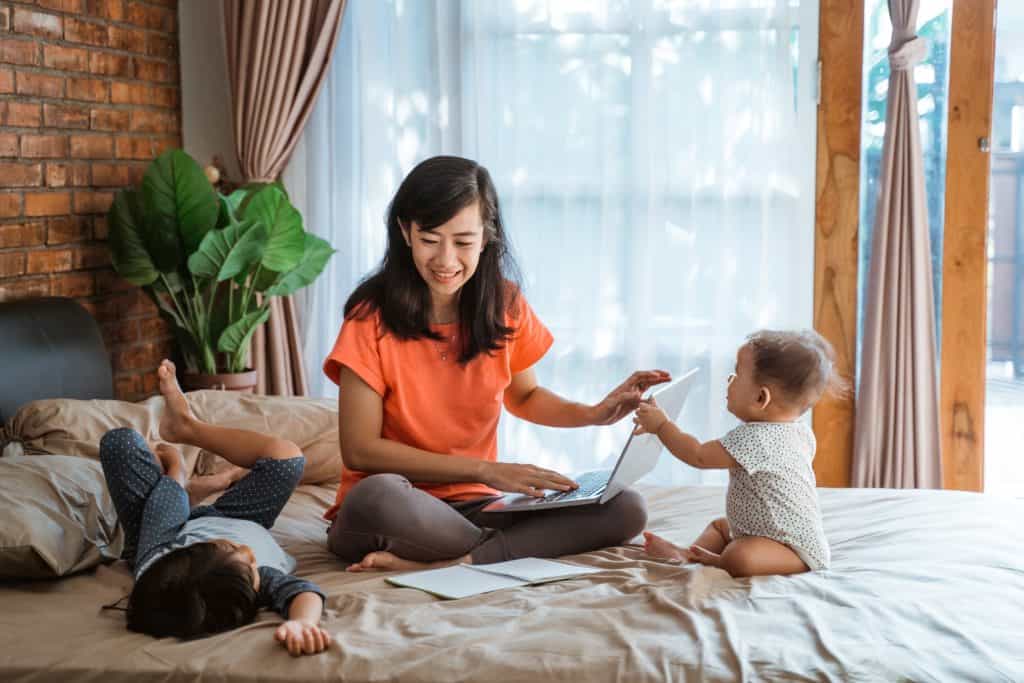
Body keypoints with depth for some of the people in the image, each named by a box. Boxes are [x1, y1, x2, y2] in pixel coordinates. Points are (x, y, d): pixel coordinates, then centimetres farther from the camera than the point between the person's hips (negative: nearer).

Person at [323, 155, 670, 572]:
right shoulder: (372, 317, -11)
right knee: (379, 495, -40)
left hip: (473, 507, 5)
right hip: (390, 512, -4)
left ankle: (443, 563, -22)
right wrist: (485, 470, -17)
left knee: (625, 509, -16)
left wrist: (594, 414, -1)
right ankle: (525, 546, -18)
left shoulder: (506, 306, 1)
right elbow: (359, 451, -13)